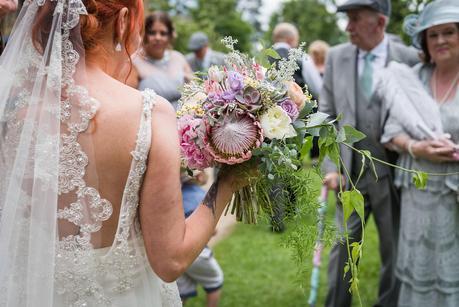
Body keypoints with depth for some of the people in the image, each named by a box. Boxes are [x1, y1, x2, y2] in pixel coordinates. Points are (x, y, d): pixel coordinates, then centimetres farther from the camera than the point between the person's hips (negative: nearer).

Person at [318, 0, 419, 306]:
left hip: (393, 175, -1)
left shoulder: (409, 59, -7)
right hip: (350, 173, 2)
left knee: (395, 250, 13)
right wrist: (330, 167, -4)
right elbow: (327, 117, 3)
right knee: (343, 247, 10)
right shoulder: (336, 57, 1)